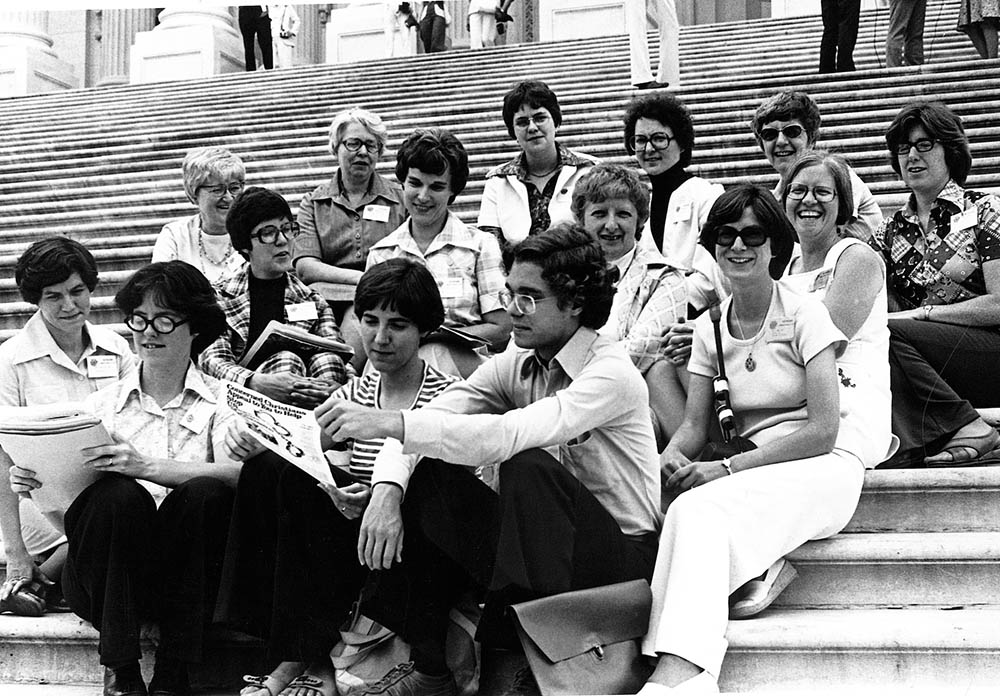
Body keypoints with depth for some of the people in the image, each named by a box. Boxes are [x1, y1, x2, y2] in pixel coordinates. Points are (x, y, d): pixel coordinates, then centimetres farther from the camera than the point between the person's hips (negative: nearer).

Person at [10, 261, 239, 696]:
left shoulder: (220, 400, 8)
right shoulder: (105, 403, 15)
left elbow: (237, 473, -14)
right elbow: (69, 499, 8)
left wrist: (147, 466, -27)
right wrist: (38, 481, -15)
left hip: (187, 574, -1)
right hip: (110, 577, 1)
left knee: (204, 493, -29)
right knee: (116, 494, -28)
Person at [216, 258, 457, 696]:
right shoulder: (352, 395, 18)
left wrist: (378, 499, -28)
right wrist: (252, 440, -17)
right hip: (348, 552, 5)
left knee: (297, 479, -25)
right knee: (265, 467, -19)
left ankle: (310, 659, -22)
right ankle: (296, 655, -22)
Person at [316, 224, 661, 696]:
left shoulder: (611, 373, -19)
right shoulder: (517, 362, 3)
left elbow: (506, 435, -35)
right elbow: (423, 420, -6)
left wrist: (389, 422, -41)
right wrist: (387, 491, -26)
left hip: (623, 555, -7)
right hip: (542, 543, 7)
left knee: (528, 466, -32)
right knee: (429, 474, -10)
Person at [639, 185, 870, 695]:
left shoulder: (803, 314, -4)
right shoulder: (709, 327, 11)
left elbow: (823, 429, -12)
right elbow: (695, 424, 7)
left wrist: (727, 468, -18)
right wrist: (670, 458, -18)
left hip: (824, 467, -5)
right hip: (757, 473, 5)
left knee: (697, 509, -33)